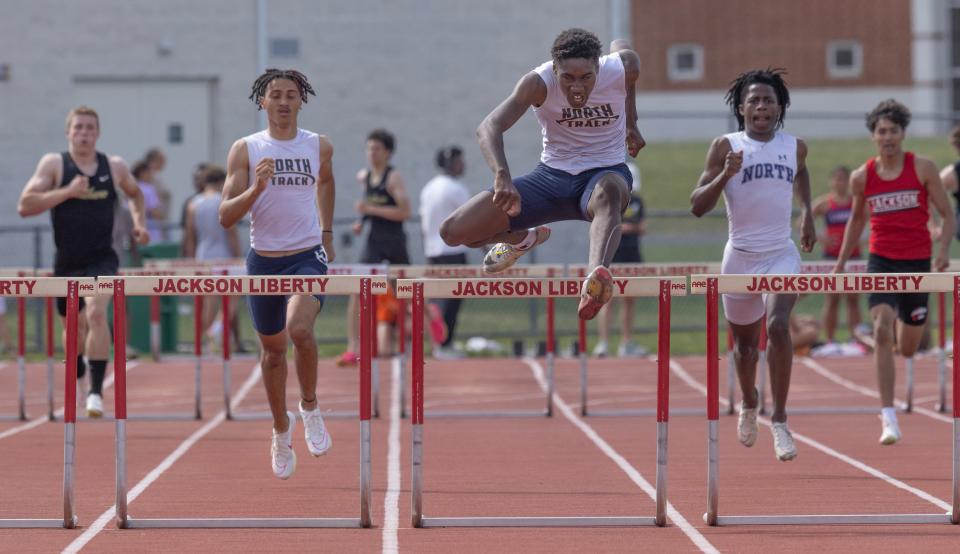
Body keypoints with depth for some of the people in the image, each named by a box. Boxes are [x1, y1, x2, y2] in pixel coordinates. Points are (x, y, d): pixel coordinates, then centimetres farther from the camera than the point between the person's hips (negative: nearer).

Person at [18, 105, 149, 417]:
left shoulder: (114, 166, 4)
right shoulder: (54, 164, -4)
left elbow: (135, 193, 27)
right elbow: (25, 206, -13)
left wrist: (140, 222, 9)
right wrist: (67, 191, -21)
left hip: (102, 259, -1)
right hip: (67, 262, 1)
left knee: (96, 313, -25)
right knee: (74, 328, 15)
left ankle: (96, 391, -25)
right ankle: (77, 377, 48)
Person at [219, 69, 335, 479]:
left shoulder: (319, 146, 1)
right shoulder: (245, 149, -4)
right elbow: (226, 217, -9)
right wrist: (256, 188, -25)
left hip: (308, 256, -1)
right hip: (263, 260, 1)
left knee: (299, 329, -27)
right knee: (272, 349, 12)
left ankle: (310, 407, -2)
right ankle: (281, 428, 34)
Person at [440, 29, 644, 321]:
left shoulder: (621, 69, -16)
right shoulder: (538, 83, -23)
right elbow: (489, 128, -37)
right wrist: (502, 176, -57)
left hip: (605, 173, -2)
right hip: (552, 174, 2)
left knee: (609, 191, -43)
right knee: (453, 232, -5)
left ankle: (597, 280, -71)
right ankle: (524, 239, 29)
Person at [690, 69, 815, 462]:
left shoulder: (795, 147, 3)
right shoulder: (725, 147, -6)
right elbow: (697, 206, -10)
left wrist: (807, 214, 20)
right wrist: (725, 175, -24)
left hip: (782, 255, 0)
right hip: (740, 256, 0)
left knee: (778, 326, -24)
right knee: (745, 341, 14)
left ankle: (780, 421, -19)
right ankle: (749, 403, 46)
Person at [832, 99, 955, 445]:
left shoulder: (922, 168, -4)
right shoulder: (862, 177, 2)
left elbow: (948, 215, -1)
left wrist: (943, 251, -16)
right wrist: (841, 263, 19)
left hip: (917, 262, 0)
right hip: (881, 262, 0)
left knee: (908, 350, 9)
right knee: (882, 331, -22)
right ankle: (889, 419, -23)